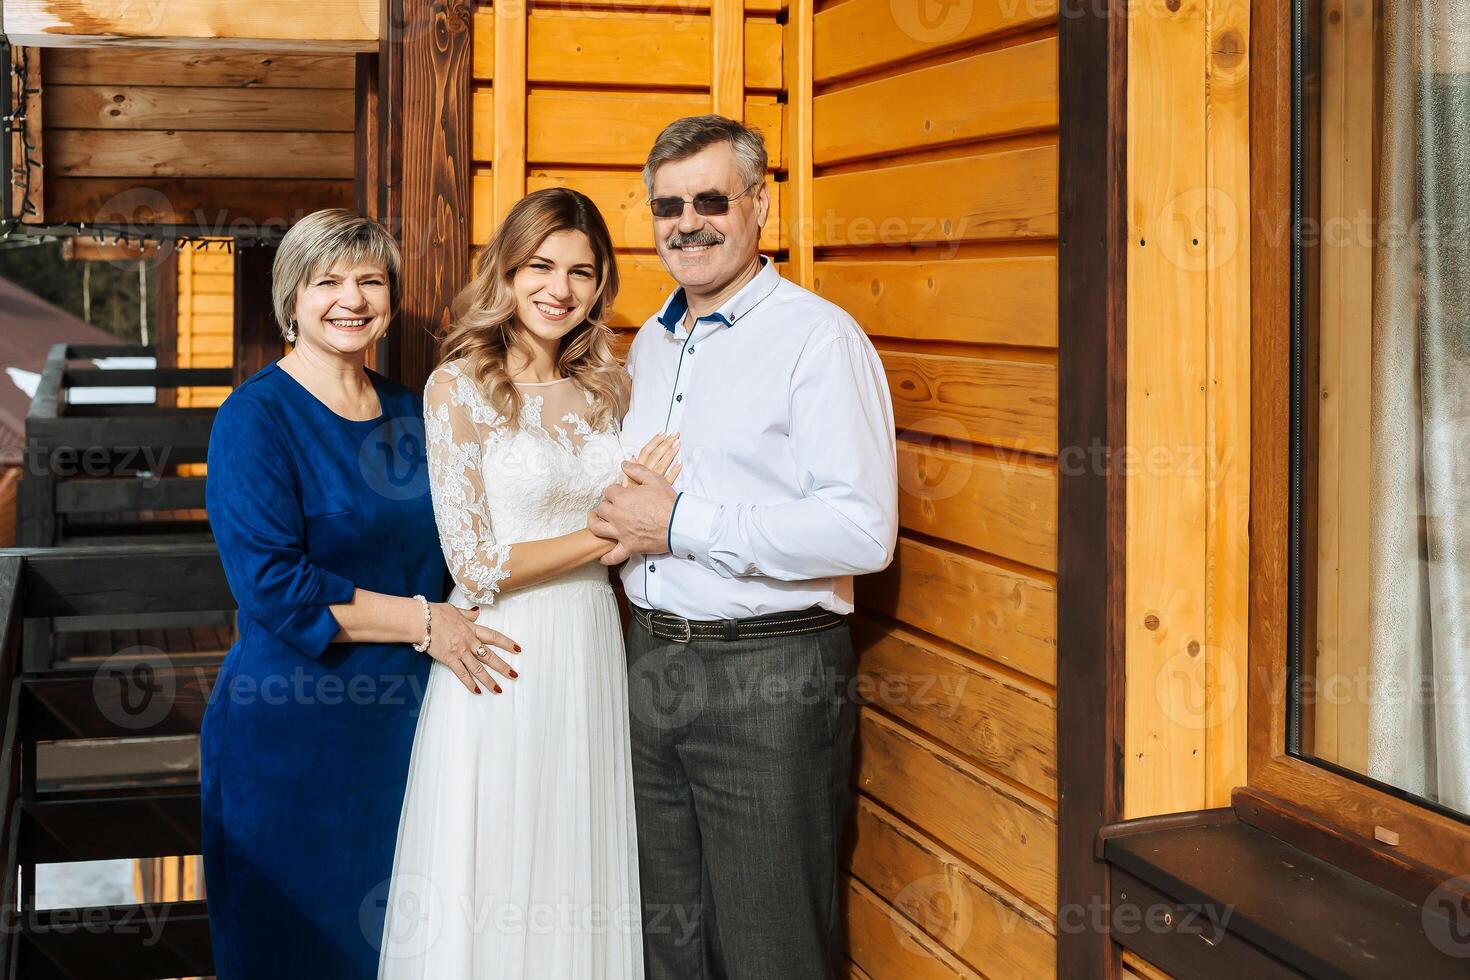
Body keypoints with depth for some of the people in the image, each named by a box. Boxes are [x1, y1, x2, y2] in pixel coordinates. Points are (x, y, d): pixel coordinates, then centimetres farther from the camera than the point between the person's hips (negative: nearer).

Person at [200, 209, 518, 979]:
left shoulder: (407, 411, 9)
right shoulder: (256, 417, -10)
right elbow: (273, 585, -19)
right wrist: (421, 622, -16)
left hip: (402, 715, 6)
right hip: (291, 728, -6)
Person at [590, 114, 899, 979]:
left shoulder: (819, 337, -11)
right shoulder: (650, 345, 14)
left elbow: (863, 531, -22)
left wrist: (680, 523, -19)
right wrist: (622, 529, 5)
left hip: (770, 677, -7)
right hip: (653, 657, 8)